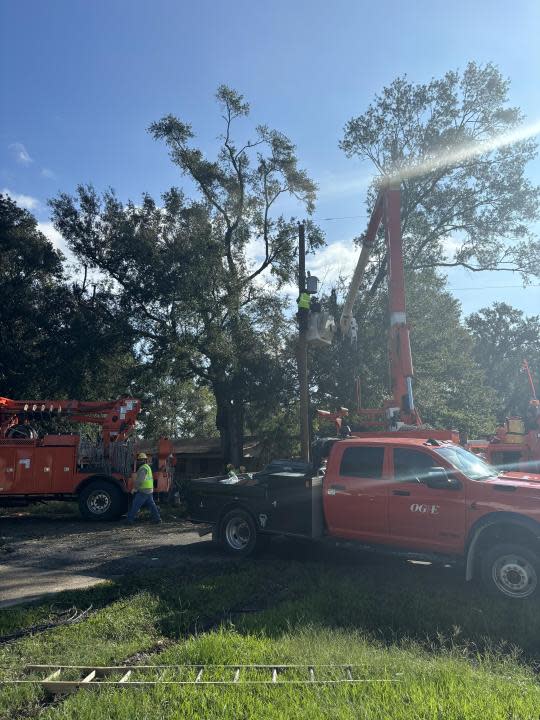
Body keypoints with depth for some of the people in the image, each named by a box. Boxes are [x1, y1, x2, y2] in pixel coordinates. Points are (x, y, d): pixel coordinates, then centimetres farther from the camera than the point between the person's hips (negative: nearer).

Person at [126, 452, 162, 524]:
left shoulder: (143, 468, -13)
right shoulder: (148, 467, 19)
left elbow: (139, 480, -24)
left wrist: (135, 488, -15)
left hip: (143, 491, -9)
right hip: (150, 491, 9)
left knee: (135, 506, -1)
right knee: (151, 505, 9)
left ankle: (130, 520, 4)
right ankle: (157, 519, 7)